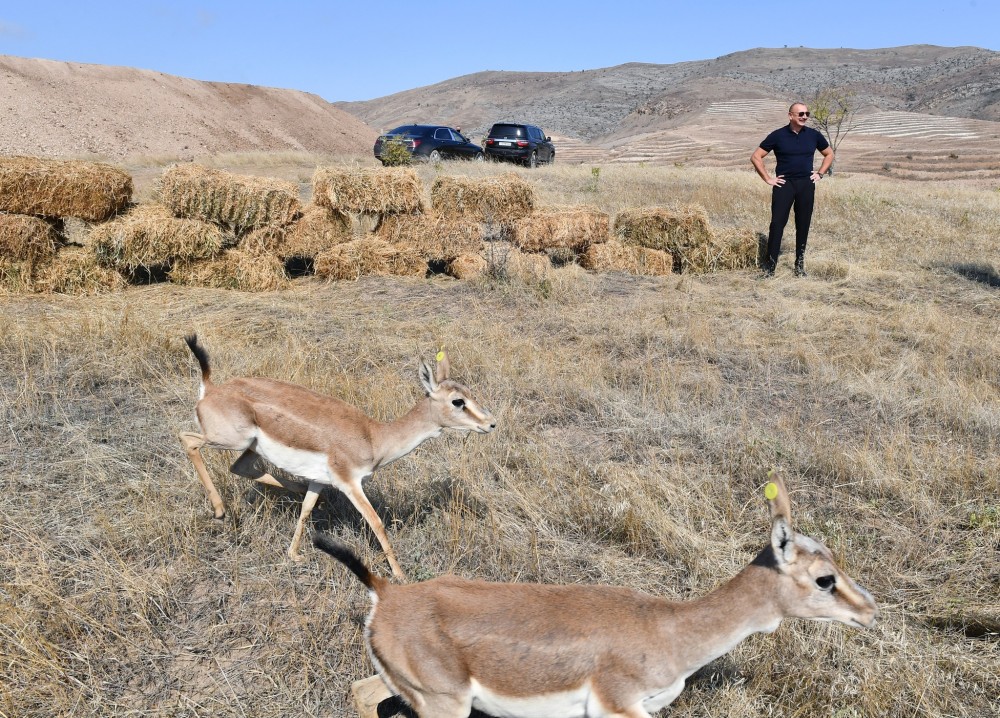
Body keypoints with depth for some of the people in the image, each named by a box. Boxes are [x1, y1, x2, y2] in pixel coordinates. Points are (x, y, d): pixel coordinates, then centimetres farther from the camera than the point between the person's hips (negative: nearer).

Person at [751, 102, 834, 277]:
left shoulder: (814, 135, 6)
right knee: (777, 223, -8)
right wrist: (768, 179, -5)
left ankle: (800, 264, 17)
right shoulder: (778, 135, -3)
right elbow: (756, 157, -2)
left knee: (803, 225, 6)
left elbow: (829, 154, 21)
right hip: (784, 184, -3)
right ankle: (769, 266, -6)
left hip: (806, 184, 3)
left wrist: (820, 173, 9)